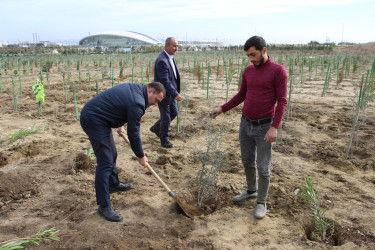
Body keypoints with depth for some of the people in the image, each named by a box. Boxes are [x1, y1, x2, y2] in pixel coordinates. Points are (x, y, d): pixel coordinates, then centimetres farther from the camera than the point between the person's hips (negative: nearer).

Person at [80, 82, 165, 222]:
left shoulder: (135, 88, 7)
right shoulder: (137, 103, -22)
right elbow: (133, 133, -15)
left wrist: (119, 125, 24)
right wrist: (141, 156, -3)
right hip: (93, 120, -11)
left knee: (112, 154, 21)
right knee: (105, 163, -11)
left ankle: (114, 184, 40)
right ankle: (104, 206, -5)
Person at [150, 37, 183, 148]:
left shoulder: (170, 58, 7)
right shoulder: (161, 61, -24)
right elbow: (165, 80, -28)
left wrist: (175, 92, 13)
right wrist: (175, 94, -29)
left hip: (170, 93, 9)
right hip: (163, 93, -9)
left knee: (174, 112, 19)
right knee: (166, 117, 3)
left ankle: (156, 128, 37)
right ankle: (164, 140, 22)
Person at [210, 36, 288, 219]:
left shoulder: (278, 71, -10)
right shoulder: (248, 71, 7)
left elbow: (282, 101, -13)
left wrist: (274, 127, -21)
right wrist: (222, 109, 9)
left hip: (264, 127, -6)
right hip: (245, 124, 6)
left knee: (263, 168, 4)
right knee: (247, 161, 18)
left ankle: (261, 202, 22)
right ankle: (251, 191, 40)